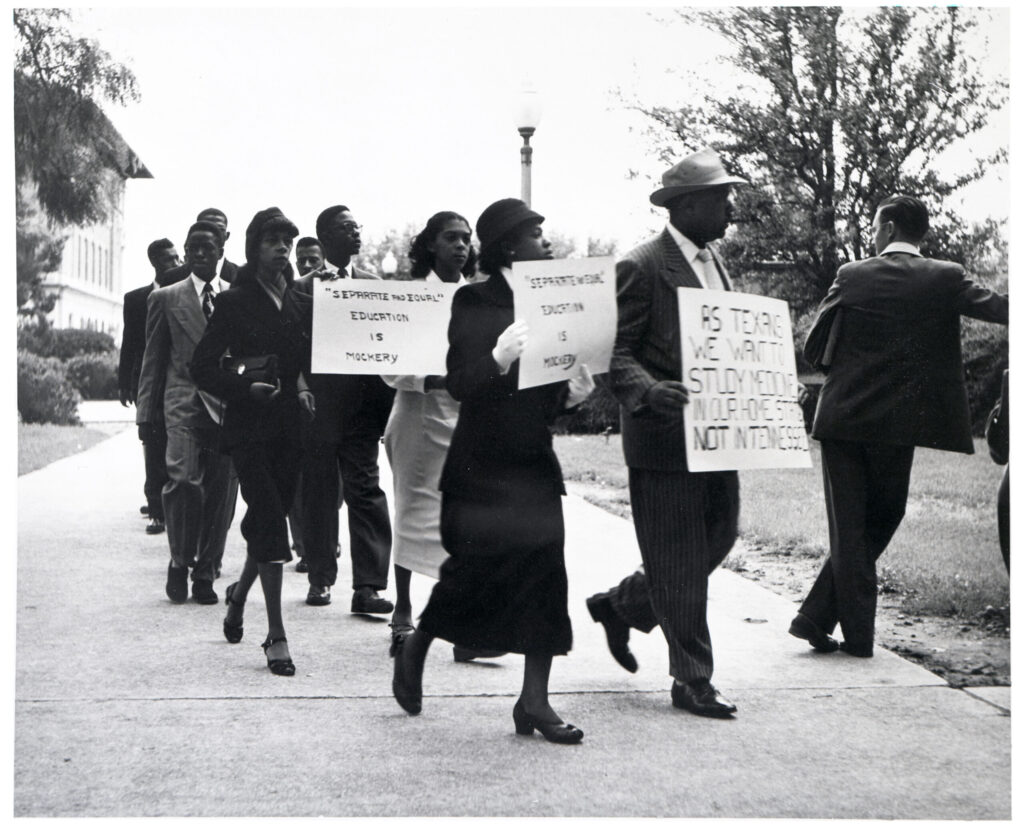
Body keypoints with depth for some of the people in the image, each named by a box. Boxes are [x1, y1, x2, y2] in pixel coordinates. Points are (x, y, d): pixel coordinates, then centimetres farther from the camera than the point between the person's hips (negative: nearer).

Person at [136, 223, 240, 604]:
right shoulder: (165, 298, 9)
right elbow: (153, 358, 9)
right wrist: (147, 412, 5)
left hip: (229, 405, 2)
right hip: (184, 401, -2)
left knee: (222, 492, 1)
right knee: (183, 479, -18)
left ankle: (205, 573, 14)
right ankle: (180, 562, 2)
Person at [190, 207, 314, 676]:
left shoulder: (302, 304, 11)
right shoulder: (234, 303, -3)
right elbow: (202, 368, -3)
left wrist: (304, 390, 1)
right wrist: (245, 387, -15)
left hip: (290, 427, 5)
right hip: (250, 426, -5)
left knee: (268, 522, 11)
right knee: (270, 522, -13)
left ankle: (240, 592, 41)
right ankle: (276, 636, -9)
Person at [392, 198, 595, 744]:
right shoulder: (473, 303, -6)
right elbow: (459, 384, -15)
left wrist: (571, 393, -3)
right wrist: (498, 359, -32)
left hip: (533, 460, 5)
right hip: (480, 463, -5)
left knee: (544, 564, -3)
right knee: (475, 562, -6)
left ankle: (534, 700, 4)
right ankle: (414, 648, 24)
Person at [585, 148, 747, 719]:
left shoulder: (716, 263, 16)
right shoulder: (641, 269, -11)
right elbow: (615, 351, -14)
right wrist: (649, 391, -31)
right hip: (666, 436, -9)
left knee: (719, 541, 15)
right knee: (678, 564, 0)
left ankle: (621, 605, 35)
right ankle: (692, 681, 10)